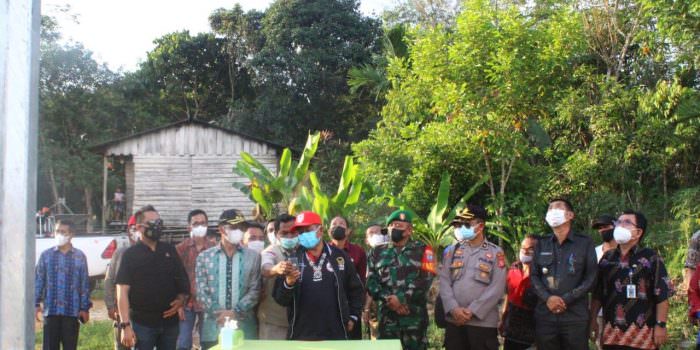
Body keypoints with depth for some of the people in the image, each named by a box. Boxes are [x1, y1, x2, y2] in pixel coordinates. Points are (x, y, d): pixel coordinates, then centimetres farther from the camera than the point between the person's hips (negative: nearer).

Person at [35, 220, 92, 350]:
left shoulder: (79, 256, 4)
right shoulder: (46, 255, 5)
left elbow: (85, 284, 5)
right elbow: (38, 281, 6)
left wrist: (85, 308, 2)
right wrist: (37, 304, -1)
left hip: (72, 311, 0)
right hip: (51, 311, 0)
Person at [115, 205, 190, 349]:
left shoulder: (169, 251, 8)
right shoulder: (131, 254, -4)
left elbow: (183, 279, 16)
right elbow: (122, 291, -8)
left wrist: (181, 299, -4)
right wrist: (125, 325, -15)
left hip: (169, 322, 4)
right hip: (142, 323, -4)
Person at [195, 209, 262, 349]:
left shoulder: (253, 256, 7)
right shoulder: (204, 256, 8)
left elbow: (255, 290, 1)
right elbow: (201, 291, 2)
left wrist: (235, 312, -10)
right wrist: (218, 313, -10)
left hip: (244, 327, 0)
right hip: (213, 327, 0)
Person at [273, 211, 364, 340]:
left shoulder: (339, 256, 5)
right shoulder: (293, 259, 3)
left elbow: (355, 289, 16)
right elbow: (279, 298, -1)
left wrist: (352, 317, 9)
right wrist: (288, 283, -21)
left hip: (335, 335, 0)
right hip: (301, 335, 0)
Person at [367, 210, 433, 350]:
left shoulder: (421, 250, 5)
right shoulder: (377, 253, 14)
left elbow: (425, 280, -8)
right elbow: (371, 282, 4)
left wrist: (400, 298, -15)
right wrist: (389, 300, -11)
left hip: (415, 316, -2)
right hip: (387, 316, 2)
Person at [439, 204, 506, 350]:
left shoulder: (495, 253, 2)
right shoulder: (453, 250, 12)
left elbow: (497, 288, -7)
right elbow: (444, 282, 5)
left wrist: (472, 311, -13)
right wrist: (454, 308, -10)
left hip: (483, 322, -3)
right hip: (454, 320, 3)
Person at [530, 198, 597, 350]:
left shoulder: (585, 243, 7)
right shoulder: (541, 244, 16)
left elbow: (591, 278, 0)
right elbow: (534, 275, 9)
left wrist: (566, 300, -10)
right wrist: (547, 298, -10)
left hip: (575, 316, -2)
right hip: (545, 315, 2)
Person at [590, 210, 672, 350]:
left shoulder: (650, 258, -3)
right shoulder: (607, 258, 11)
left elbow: (662, 295, -6)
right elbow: (597, 294, 15)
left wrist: (661, 325, -11)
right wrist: (592, 320, 10)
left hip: (642, 333, -4)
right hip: (611, 333, 5)